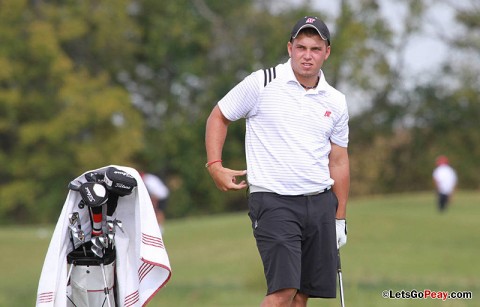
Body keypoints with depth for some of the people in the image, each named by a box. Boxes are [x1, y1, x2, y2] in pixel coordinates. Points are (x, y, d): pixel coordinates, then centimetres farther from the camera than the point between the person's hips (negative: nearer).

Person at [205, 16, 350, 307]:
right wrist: (215, 166, -4)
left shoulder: (336, 102, 10)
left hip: (321, 203, 5)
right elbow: (219, 117, 8)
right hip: (273, 200, -5)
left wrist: (340, 218, 16)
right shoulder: (262, 84, -3)